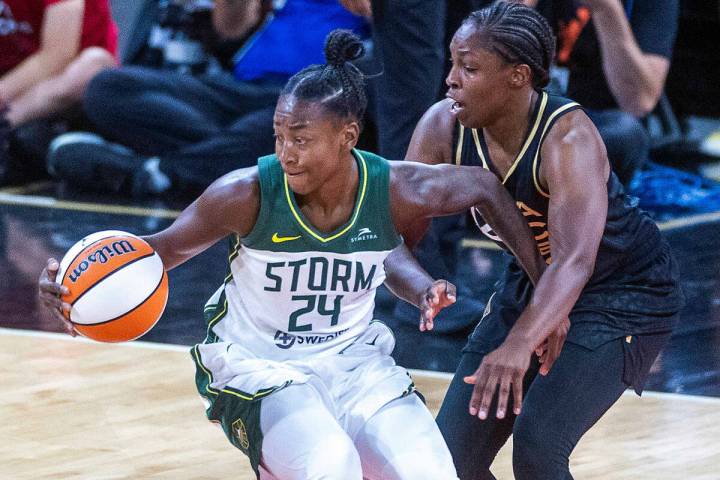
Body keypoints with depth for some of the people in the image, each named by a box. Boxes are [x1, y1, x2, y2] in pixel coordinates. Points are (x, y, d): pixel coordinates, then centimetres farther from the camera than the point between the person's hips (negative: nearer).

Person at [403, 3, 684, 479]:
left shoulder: (568, 137, -33)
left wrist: (519, 344, -62)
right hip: (532, 283, 6)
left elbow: (575, 261, -46)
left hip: (626, 293, -6)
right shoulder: (443, 128, -16)